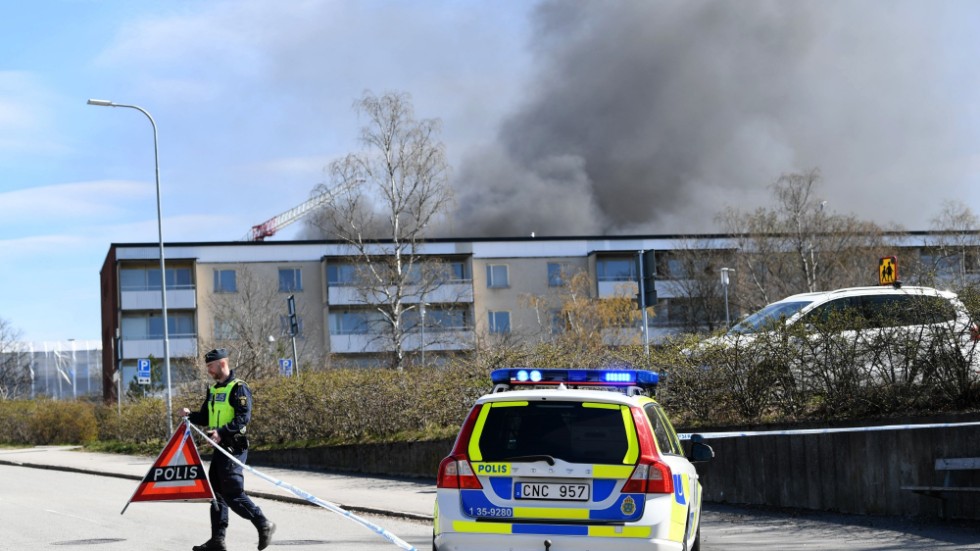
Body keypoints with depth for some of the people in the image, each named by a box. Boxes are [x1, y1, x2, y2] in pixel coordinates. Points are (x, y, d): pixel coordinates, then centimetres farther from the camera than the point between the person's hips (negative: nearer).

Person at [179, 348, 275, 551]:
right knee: (217, 494, 9)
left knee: (233, 494, -11)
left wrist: (222, 432, -29)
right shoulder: (213, 390, 17)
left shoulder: (238, 388, -10)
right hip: (219, 448, 9)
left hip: (234, 448, -9)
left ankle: (264, 525, 0)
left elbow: (243, 418, -19)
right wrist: (190, 415, 1)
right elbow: (205, 417, 21)